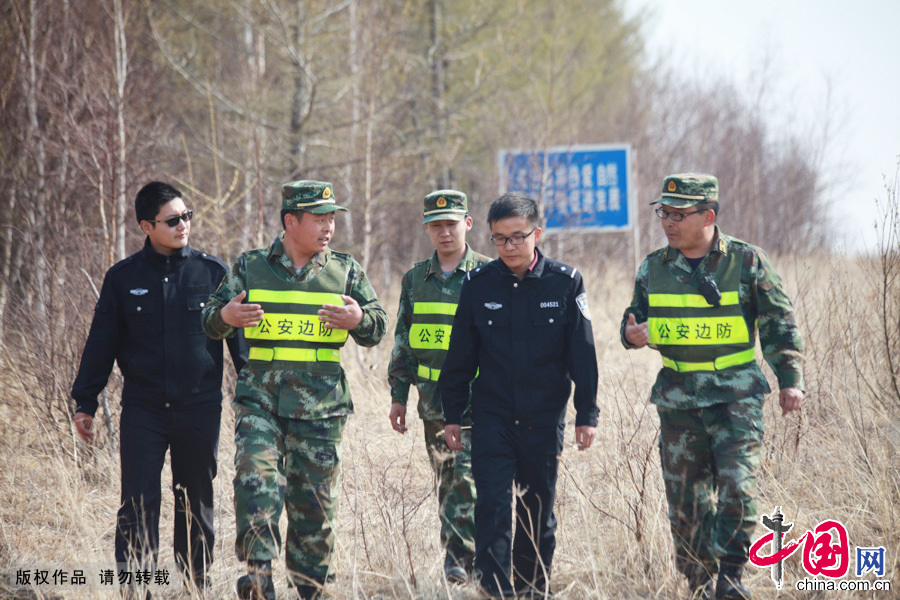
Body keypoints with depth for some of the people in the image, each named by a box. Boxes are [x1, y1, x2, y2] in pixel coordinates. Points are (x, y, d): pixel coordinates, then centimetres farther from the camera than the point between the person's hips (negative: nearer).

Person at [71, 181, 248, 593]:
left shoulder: (212, 272, 4)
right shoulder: (123, 278, 4)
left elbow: (239, 331, 9)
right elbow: (101, 343, 9)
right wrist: (84, 402, 8)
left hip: (200, 407, 1)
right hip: (142, 409, -1)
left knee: (196, 503, 8)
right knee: (138, 502, -6)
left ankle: (197, 585, 18)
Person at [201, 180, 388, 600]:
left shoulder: (345, 271, 9)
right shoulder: (250, 267, 6)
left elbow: (378, 328, 12)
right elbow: (210, 322, 12)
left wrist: (358, 319, -11)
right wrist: (226, 316, -12)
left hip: (321, 406, 1)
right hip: (260, 397, -1)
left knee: (315, 498, 5)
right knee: (256, 481, -19)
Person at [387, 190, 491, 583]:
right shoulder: (415, 280, 12)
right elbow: (403, 341, 17)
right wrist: (398, 395, 13)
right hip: (433, 397, 5)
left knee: (467, 474, -15)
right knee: (445, 479, 9)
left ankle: (460, 556, -16)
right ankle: (457, 559, 18)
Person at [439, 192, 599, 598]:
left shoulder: (565, 283, -3)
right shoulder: (478, 285, 0)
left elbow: (583, 355, 0)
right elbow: (460, 356, 6)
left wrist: (586, 416, -2)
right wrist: (452, 415, 7)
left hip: (544, 420, 0)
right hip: (492, 419, 0)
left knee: (539, 511, 9)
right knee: (492, 509, -9)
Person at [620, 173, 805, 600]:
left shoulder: (746, 261, -3)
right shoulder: (653, 268, 5)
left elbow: (778, 324, 3)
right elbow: (637, 317, 17)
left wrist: (790, 380, -1)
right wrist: (633, 335, -7)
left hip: (736, 394, -3)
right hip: (678, 397, 3)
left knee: (738, 485, -17)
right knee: (685, 499, 5)